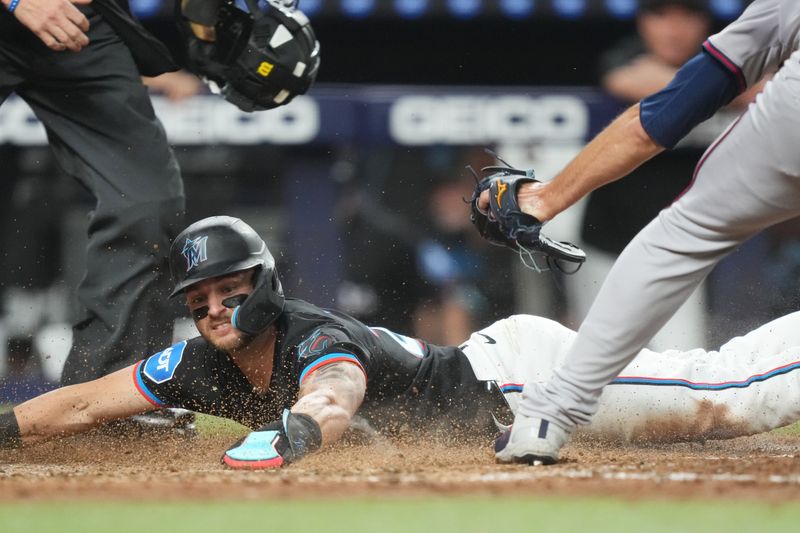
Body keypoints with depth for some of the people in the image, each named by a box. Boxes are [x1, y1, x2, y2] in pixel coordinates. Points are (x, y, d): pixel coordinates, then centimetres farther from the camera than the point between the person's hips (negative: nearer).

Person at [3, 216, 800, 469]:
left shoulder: (320, 342, -31)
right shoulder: (204, 367, -7)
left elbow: (333, 399, -55)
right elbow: (83, 405, -4)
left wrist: (291, 431, -77)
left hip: (517, 373, -7)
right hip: (474, 367, 7)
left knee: (731, 399, -9)